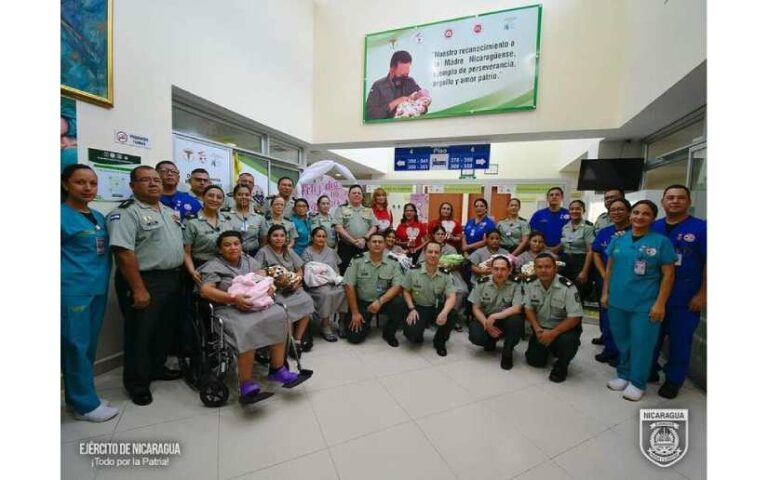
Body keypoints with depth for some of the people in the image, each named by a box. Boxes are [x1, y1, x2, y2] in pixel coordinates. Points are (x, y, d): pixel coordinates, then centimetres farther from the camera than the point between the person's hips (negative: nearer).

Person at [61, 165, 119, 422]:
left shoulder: (99, 217, 12)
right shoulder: (62, 214, -10)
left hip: (98, 288, 7)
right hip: (73, 290, -7)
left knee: (90, 345, 15)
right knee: (76, 346, 3)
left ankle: (79, 396, 30)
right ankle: (85, 404, 15)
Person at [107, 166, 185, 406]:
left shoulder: (170, 212, 13)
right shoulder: (126, 213, -13)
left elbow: (181, 244, 18)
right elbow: (124, 253, -21)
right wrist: (138, 289, -23)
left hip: (173, 280, 8)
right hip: (145, 281, -8)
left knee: (165, 328, 19)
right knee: (140, 333, 6)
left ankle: (157, 368, 37)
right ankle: (137, 383, 23)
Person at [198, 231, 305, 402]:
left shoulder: (249, 260, 19)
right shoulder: (213, 266, 3)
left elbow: (263, 277, 15)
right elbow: (205, 291, -11)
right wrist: (234, 299, -22)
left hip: (256, 304, 5)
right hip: (229, 309, -4)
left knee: (278, 316, -24)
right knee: (247, 330, -35)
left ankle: (278, 369, -16)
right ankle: (246, 384, -26)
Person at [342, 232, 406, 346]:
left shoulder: (393, 263, -6)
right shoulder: (357, 260, -9)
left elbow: (397, 286, -12)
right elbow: (349, 286, -10)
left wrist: (380, 301, -28)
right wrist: (355, 313, -12)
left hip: (383, 301, 1)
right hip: (361, 303, -1)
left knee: (400, 304, -29)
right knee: (354, 337, -14)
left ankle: (389, 333, 0)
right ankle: (365, 324, 24)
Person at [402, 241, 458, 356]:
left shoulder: (445, 274, -8)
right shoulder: (413, 270, -10)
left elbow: (451, 297, -16)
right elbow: (406, 291, 2)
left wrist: (444, 312, -37)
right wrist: (411, 309, -12)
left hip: (437, 308, 2)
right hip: (418, 308, -1)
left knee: (453, 315, -30)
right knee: (412, 334, -26)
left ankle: (439, 341, 2)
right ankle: (417, 334, 18)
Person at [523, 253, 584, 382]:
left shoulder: (567, 287, -24)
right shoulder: (529, 284, -11)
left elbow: (574, 318, -23)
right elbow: (528, 308, -2)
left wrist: (553, 333, -30)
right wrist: (537, 329, -17)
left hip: (565, 327, -3)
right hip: (541, 328, 4)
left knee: (567, 341, -36)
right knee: (534, 360, -3)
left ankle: (561, 365, -1)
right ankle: (549, 349, 33)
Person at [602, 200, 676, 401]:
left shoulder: (661, 241, -4)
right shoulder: (618, 240, 5)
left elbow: (668, 275, -4)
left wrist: (660, 303, -9)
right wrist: (605, 293, 7)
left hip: (645, 304, -3)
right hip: (617, 301, 3)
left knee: (641, 344, 7)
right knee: (621, 341, 16)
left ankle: (637, 382, 25)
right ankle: (623, 375, 34)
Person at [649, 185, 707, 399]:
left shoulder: (701, 228, -5)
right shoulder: (653, 228, 3)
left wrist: (702, 294, -10)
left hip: (686, 297, -3)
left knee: (680, 339, 10)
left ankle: (674, 380, 26)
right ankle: (648, 370, 31)